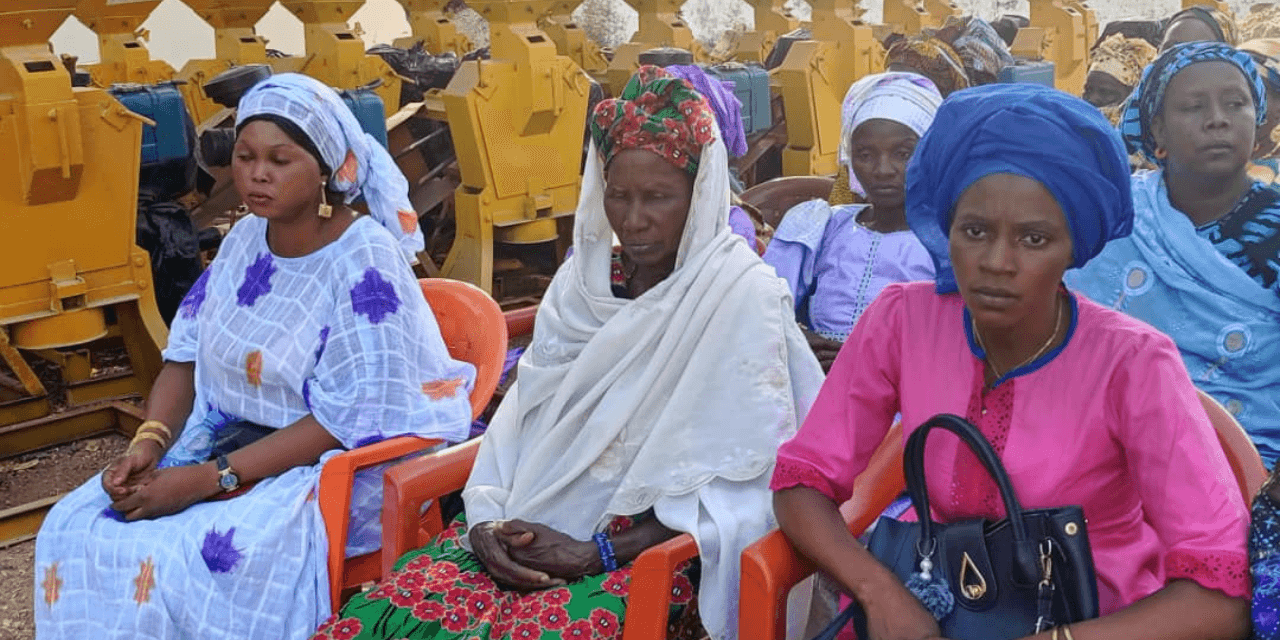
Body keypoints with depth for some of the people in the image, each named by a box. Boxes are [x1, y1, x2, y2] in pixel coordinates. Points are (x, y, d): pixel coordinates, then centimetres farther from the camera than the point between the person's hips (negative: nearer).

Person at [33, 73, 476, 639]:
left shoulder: (364, 265, -18)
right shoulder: (245, 240, 5)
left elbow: (345, 422, -21)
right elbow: (187, 356, 9)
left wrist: (209, 479, -24)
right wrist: (148, 443, -10)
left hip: (333, 469, -7)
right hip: (229, 442, 7)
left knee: (173, 559, -26)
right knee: (74, 526, -9)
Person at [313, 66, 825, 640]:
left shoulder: (744, 295, -7)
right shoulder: (582, 279, 11)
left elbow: (735, 485, -10)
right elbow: (522, 415, 10)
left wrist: (594, 553, -15)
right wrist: (487, 521, -7)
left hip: (652, 547, -4)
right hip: (530, 531, 5)